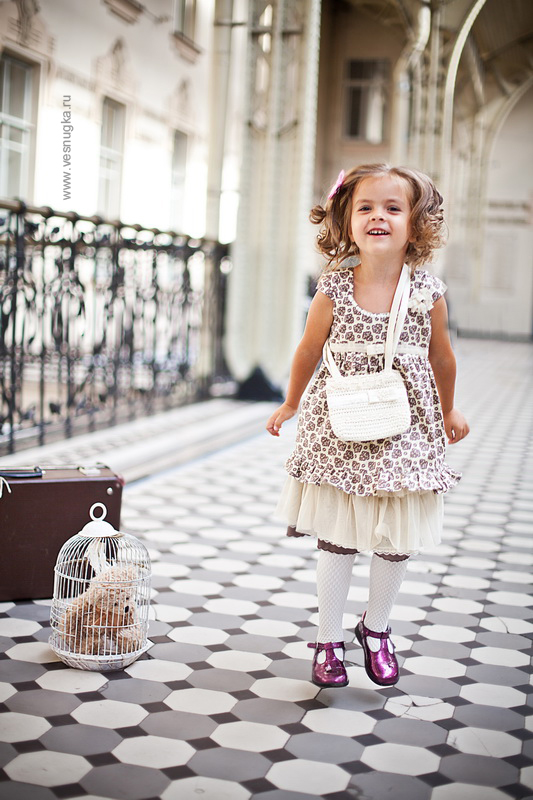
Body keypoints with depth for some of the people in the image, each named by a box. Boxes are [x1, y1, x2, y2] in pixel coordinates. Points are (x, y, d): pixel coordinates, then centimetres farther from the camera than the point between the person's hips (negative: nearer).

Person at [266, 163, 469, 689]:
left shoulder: (429, 294, -7)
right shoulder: (332, 291, -8)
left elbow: (440, 358, 10)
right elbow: (308, 353, 8)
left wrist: (448, 412, 22)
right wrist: (289, 406, 19)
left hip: (406, 433, 1)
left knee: (396, 542, 9)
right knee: (336, 540, 6)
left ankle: (376, 629, 33)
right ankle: (329, 640, 22)